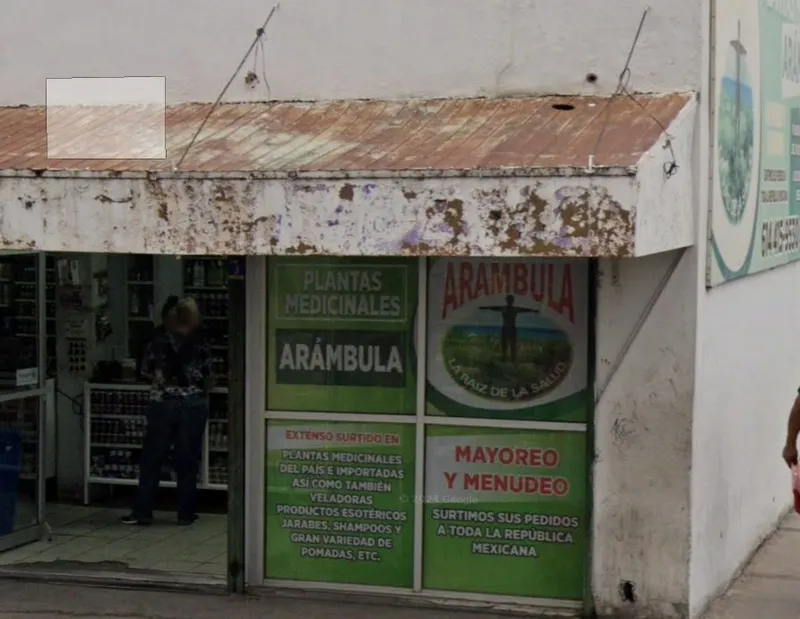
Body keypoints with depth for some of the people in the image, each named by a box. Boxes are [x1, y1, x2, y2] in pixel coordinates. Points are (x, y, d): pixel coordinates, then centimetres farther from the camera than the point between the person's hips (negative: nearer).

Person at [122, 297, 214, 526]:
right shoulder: (201, 346, -2)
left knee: (152, 459, 7)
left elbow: (146, 372, 9)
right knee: (187, 461, 6)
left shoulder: (158, 343, -2)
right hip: (193, 405, 0)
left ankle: (142, 512, 7)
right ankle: (186, 513, 9)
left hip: (162, 404, 0)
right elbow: (209, 380, 5)